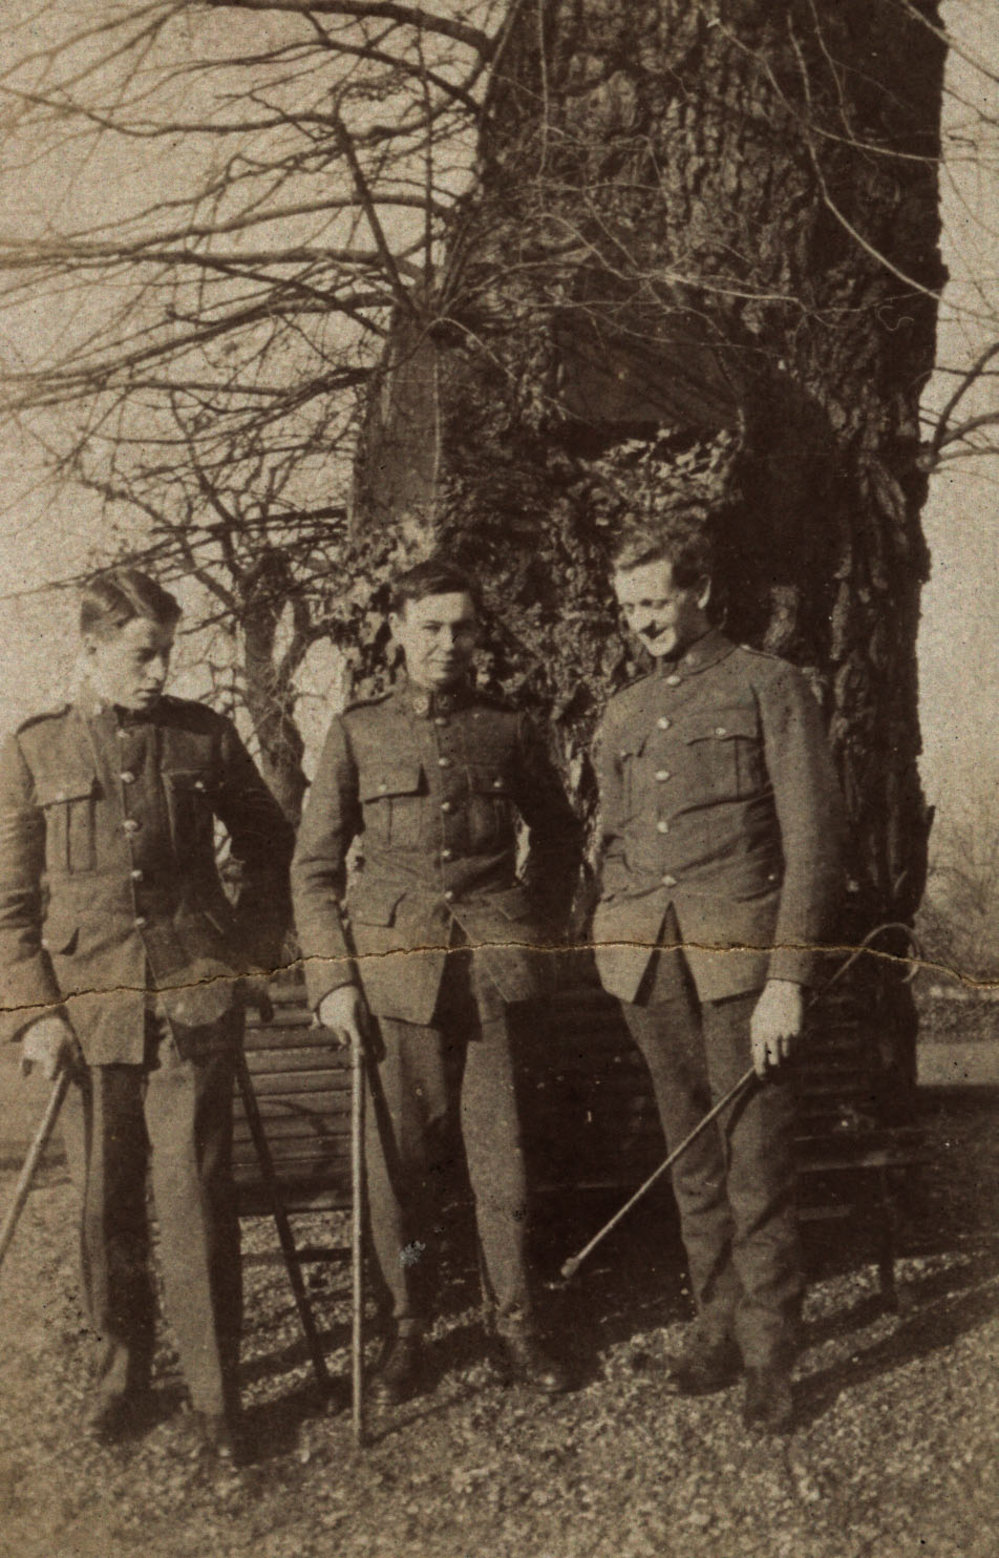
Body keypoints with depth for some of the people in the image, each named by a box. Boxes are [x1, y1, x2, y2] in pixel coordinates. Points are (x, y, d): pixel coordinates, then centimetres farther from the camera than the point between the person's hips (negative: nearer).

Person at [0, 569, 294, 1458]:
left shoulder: (206, 737, 5)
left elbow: (272, 848, 17)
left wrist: (253, 944, 8)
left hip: (194, 996, -1)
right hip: (88, 1008, 1)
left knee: (196, 1194, -2)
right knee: (107, 1201, 10)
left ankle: (216, 1393, 10)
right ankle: (122, 1372, 28)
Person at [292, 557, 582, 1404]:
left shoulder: (507, 730, 8)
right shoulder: (357, 733, 5)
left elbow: (559, 834, 22)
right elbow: (314, 866, 6)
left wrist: (542, 925, 12)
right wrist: (332, 977, -1)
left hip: (494, 968, 1)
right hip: (394, 971, 0)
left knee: (502, 1152, 4)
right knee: (400, 1157, 4)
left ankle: (515, 1319, 20)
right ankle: (407, 1327, 20)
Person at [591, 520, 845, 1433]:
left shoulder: (768, 687, 1)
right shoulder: (623, 716, 18)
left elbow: (813, 837, -5)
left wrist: (789, 978, -12)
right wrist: (612, 948, 10)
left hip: (738, 955, -5)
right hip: (647, 964, 5)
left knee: (756, 1169, -2)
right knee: (691, 1161, 11)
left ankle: (771, 1356, 11)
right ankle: (719, 1327, 24)